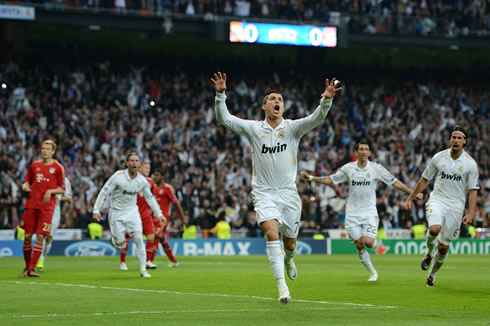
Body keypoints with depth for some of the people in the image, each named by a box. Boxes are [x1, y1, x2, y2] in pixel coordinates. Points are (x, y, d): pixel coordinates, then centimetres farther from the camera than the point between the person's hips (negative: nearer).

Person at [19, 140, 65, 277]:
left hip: (47, 207, -3)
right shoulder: (34, 165, 12)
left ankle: (32, 269, -8)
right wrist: (25, 186, -2)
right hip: (31, 204, 3)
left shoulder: (58, 168, 2)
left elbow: (62, 189, 4)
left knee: (40, 237, -11)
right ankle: (27, 267, 17)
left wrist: (50, 191, -14)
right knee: (27, 236, 1)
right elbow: (28, 182, 21)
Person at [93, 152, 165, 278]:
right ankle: (114, 239, 34)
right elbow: (104, 192, -12)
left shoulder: (142, 180, -3)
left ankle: (143, 269, -10)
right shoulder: (118, 176, -16)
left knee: (138, 238, -15)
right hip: (117, 213, -3)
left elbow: (150, 197, 12)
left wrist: (159, 214, 10)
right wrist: (96, 210, -17)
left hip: (132, 212, 3)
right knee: (121, 246, -4)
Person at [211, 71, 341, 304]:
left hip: (288, 192, 2)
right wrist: (220, 95, -23)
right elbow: (224, 118, -7)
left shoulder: (293, 128, 0)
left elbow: (316, 119, -16)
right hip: (264, 193, -1)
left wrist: (326, 99, -34)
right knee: (271, 233, -23)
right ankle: (282, 288, -24)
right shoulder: (253, 128, 0)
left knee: (290, 243, 9)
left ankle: (287, 259, 48)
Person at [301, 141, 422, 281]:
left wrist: (412, 192, -5)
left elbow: (395, 182, 1)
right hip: (352, 213, 2)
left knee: (368, 242, -19)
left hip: (369, 212, -2)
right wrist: (311, 178, 3)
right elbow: (330, 180, 11)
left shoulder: (376, 168, -2)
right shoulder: (348, 168, 3)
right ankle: (372, 272, 17)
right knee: (359, 245, -1)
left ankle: (375, 244, 19)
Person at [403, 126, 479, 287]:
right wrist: (410, 198, 11)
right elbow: (424, 180, 11)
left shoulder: (470, 164, -3)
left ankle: (432, 275, 26)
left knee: (443, 246, 2)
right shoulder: (439, 158, 0)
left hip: (456, 205, 0)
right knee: (434, 228, -31)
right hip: (437, 199, 0)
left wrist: (470, 213, -11)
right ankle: (429, 252, 2)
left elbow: (473, 190, 0)